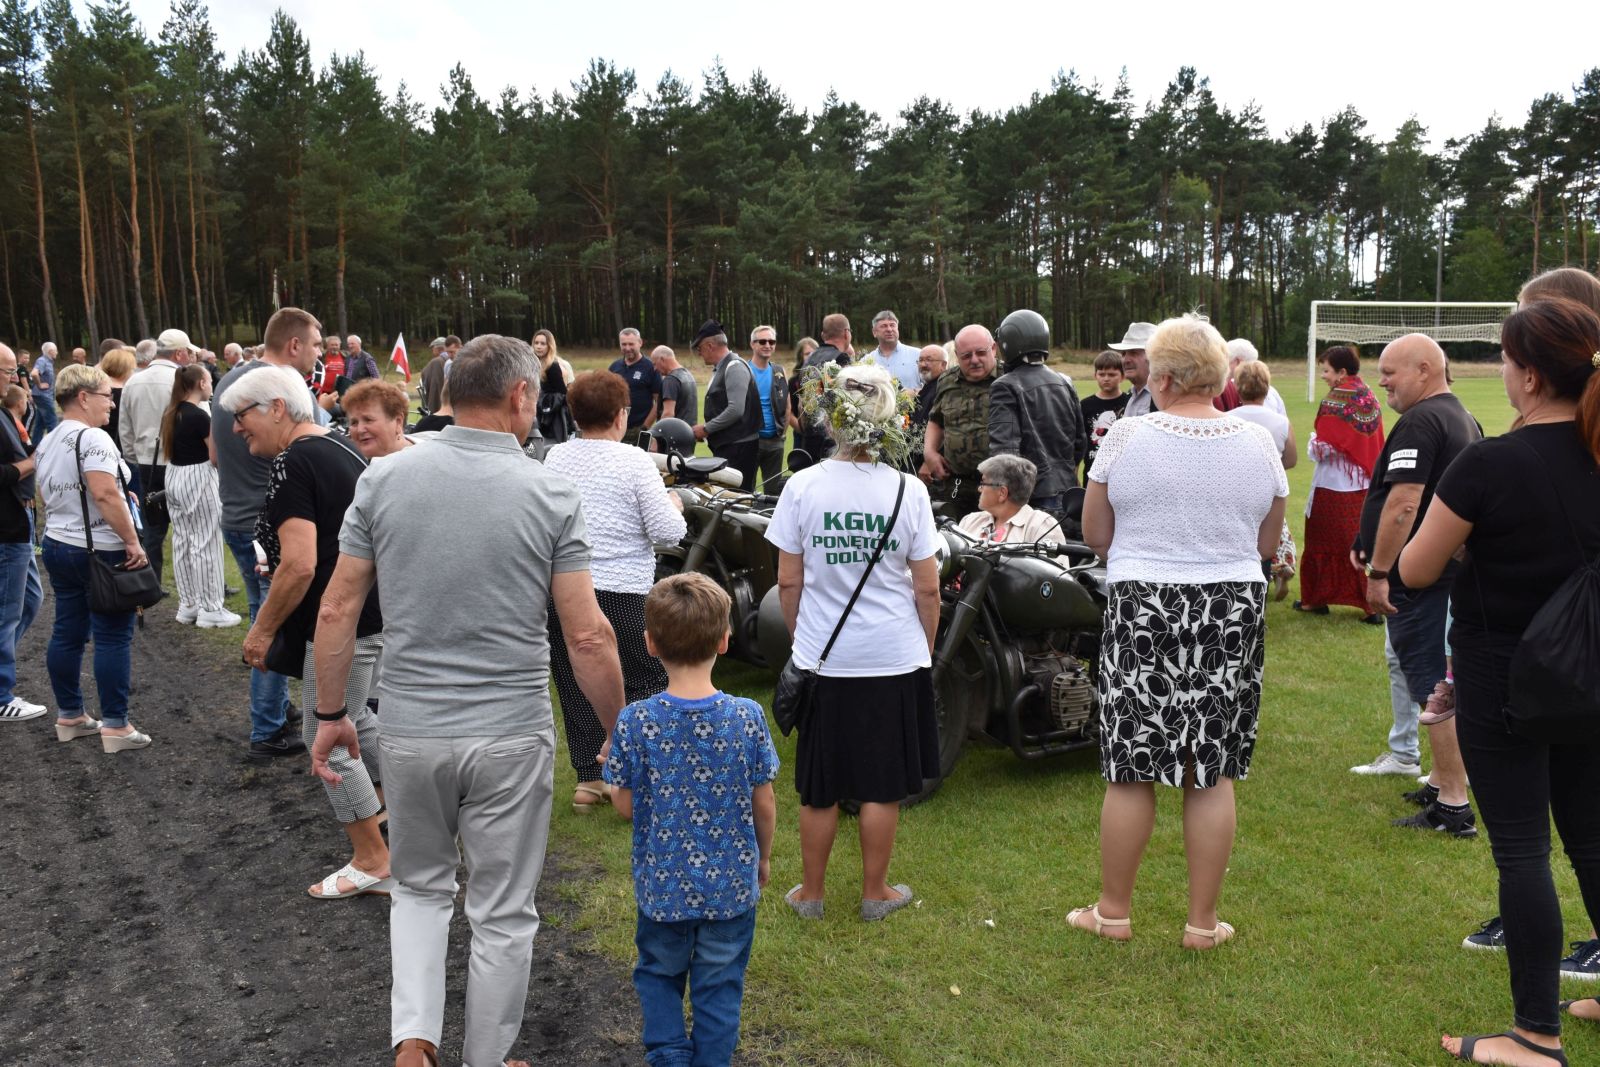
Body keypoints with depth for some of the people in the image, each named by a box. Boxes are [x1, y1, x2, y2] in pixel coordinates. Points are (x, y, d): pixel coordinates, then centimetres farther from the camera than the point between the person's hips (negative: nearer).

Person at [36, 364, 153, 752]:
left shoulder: (47, 442, 13)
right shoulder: (92, 438, -18)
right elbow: (104, 494, -28)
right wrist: (132, 541, -25)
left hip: (57, 546, 9)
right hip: (100, 551, -9)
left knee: (67, 632, 14)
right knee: (113, 637, -3)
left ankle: (69, 716, 22)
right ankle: (115, 725, -1)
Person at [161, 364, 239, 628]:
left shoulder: (170, 413, 8)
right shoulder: (199, 415, -17)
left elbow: (167, 450, 15)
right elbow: (215, 457, -13)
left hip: (174, 478, 9)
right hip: (197, 480, -9)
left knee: (182, 542, 13)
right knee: (205, 543, -2)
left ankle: (188, 605, 20)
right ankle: (210, 609, 2)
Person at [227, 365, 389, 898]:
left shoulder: (293, 463, -18)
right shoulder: (339, 446, 12)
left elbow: (299, 565, -24)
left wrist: (262, 629, -13)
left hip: (344, 622, -10)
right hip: (376, 610, 10)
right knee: (352, 717, 25)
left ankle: (372, 862, 13)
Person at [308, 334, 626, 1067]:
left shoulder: (384, 479, -3)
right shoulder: (551, 495, -10)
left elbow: (337, 610, 0)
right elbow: (588, 637, -10)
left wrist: (330, 715, 12)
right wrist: (618, 734, 2)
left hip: (410, 729, 3)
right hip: (511, 733, -2)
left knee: (420, 886, 25)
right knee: (502, 915, 14)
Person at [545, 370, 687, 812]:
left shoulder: (553, 458, 3)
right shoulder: (634, 461, -9)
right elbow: (668, 531, -11)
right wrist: (675, 507, 9)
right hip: (621, 593, -4)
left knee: (576, 686, 13)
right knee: (646, 683, 10)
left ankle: (588, 777, 19)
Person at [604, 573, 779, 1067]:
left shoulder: (635, 722, -17)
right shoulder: (747, 717, -14)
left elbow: (626, 806, -7)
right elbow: (764, 803, -5)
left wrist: (610, 770, 13)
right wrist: (764, 857, 13)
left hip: (662, 885, 0)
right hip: (732, 884, 0)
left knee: (658, 975, 23)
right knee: (719, 988, 16)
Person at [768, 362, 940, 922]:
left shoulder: (802, 487, -8)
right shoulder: (908, 490, -9)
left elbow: (788, 582, -2)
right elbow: (927, 587, -5)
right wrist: (927, 647, 11)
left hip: (823, 660, 1)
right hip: (894, 660, -1)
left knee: (820, 786, 14)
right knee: (883, 784, 13)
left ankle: (811, 892, 28)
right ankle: (875, 892, 26)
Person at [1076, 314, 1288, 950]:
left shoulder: (1125, 438, -7)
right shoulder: (1258, 444, 1)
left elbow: (1094, 534, 1)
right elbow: (1267, 544, 10)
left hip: (1143, 611, -2)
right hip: (1234, 612, 2)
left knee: (1131, 770, 7)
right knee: (1212, 775, 9)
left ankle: (1113, 912, 19)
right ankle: (1203, 922, 18)